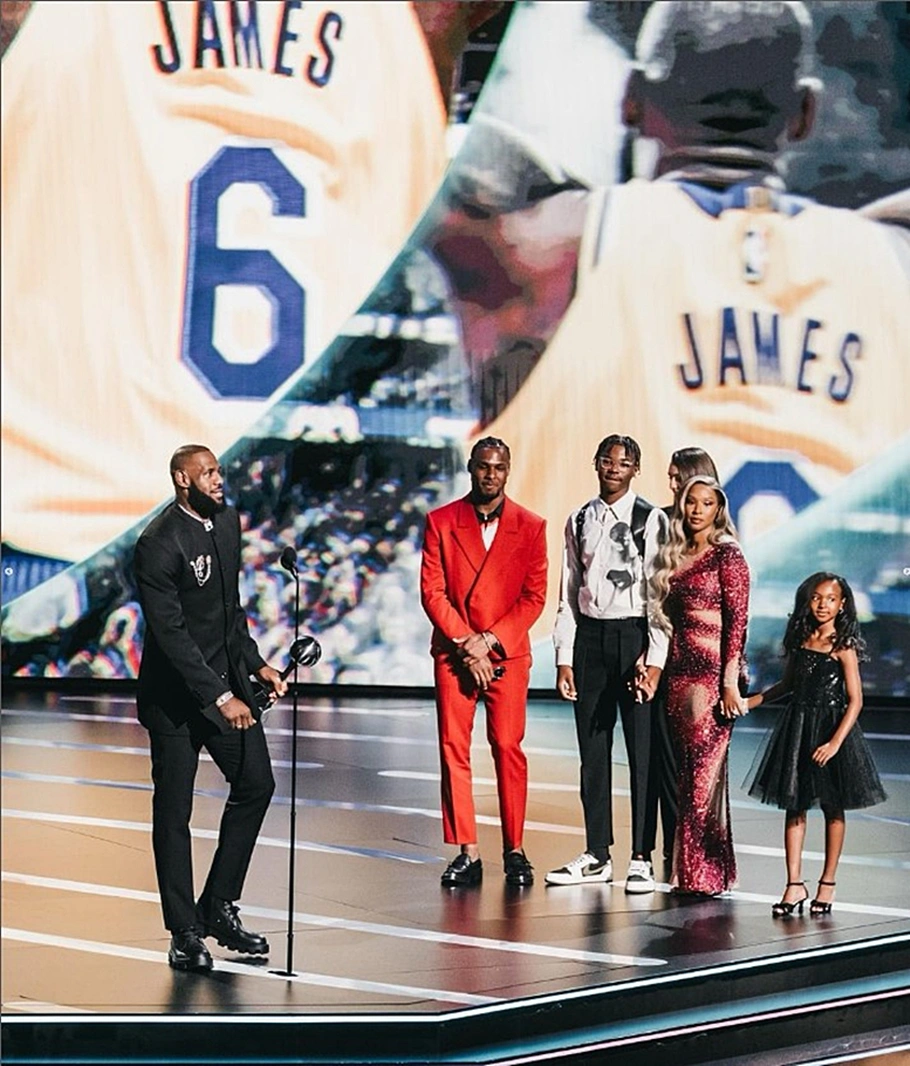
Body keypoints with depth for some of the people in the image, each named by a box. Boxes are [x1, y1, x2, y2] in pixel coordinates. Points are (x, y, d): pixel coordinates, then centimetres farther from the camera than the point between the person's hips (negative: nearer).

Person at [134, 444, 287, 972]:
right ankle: (185, 932, 9)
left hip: (227, 679, 8)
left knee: (256, 784, 5)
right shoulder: (159, 544, -19)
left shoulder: (226, 522, 6)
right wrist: (219, 698, -26)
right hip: (176, 693, -7)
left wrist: (255, 663, 8)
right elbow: (170, 632, -23)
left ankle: (218, 907, 17)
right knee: (174, 810, 1)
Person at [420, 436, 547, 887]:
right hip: (452, 653, 1)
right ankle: (467, 854, 1)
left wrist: (489, 640, -10)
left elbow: (534, 596, 1)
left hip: (507, 654, -1)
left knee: (509, 749, -3)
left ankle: (515, 850, 4)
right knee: (453, 749, -2)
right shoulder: (441, 522, 4)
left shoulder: (530, 527, 4)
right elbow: (431, 591, 0)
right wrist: (464, 644, -9)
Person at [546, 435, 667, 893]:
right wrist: (564, 658, 6)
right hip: (588, 634, 5)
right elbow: (568, 593, 13)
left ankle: (642, 858, 4)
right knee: (592, 749, 9)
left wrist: (655, 661, -14)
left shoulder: (650, 520, -4)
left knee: (642, 750, -2)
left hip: (634, 636, -5)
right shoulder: (579, 521, 11)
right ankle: (596, 855, 17)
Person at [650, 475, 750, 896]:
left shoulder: (726, 555, -4)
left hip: (712, 675, -7)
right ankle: (686, 871, 13)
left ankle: (705, 873, -2)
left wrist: (730, 681, -15)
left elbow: (737, 620, -10)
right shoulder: (674, 556, 16)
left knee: (704, 773, -7)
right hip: (679, 673, 7)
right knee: (686, 774, 8)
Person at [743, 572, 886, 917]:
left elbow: (855, 701, -12)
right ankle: (795, 884, 6)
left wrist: (835, 742, -20)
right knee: (794, 806, 3)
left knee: (832, 808, 7)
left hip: (832, 729, -5)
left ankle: (828, 882, 17)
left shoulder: (843, 647, -9)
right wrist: (751, 701, 13)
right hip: (797, 728, 5)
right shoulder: (800, 641, 5)